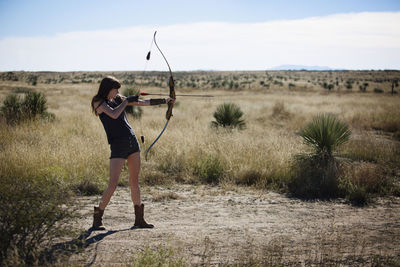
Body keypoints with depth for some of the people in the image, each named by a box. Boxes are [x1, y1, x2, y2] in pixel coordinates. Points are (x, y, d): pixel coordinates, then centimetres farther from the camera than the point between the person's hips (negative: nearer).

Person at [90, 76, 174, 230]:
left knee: (134, 181, 10)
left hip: (132, 142, 6)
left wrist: (164, 101, 15)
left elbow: (143, 103, 16)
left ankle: (139, 219, 18)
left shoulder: (118, 99, 13)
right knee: (113, 184, -11)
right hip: (118, 146, -6)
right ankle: (97, 220, 1)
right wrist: (127, 101, -9)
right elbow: (114, 114, -21)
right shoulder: (99, 102, -4)